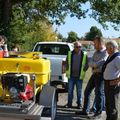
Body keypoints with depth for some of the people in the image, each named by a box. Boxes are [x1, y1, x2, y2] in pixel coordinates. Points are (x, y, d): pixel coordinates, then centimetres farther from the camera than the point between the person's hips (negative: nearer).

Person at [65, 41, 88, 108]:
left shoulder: (84, 55, 1)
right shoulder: (70, 54, 4)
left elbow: (86, 65, 7)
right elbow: (67, 63, 12)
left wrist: (83, 71, -2)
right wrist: (68, 70, 4)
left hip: (79, 76, -1)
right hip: (71, 75, 1)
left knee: (79, 91, 5)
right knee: (70, 90, 6)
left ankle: (79, 104, 15)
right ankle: (69, 103, 15)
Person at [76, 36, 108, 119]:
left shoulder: (106, 52, -10)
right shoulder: (96, 52, 15)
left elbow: (99, 64, -20)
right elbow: (90, 63, 4)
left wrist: (93, 64, -6)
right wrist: (96, 64, -13)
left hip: (101, 75, -8)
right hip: (94, 74, 8)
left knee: (98, 93, -3)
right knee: (87, 91, 10)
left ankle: (98, 113, 10)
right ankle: (85, 110, 20)